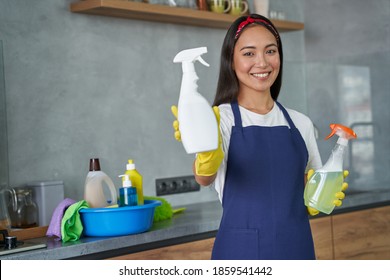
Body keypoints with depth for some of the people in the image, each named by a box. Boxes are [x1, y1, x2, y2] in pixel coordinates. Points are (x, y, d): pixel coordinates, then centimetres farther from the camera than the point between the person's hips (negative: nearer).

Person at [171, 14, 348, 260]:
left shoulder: (301, 124, 6)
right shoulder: (221, 118, -8)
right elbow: (205, 177, -27)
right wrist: (207, 154, -48)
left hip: (297, 249, 4)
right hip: (242, 251, -4)